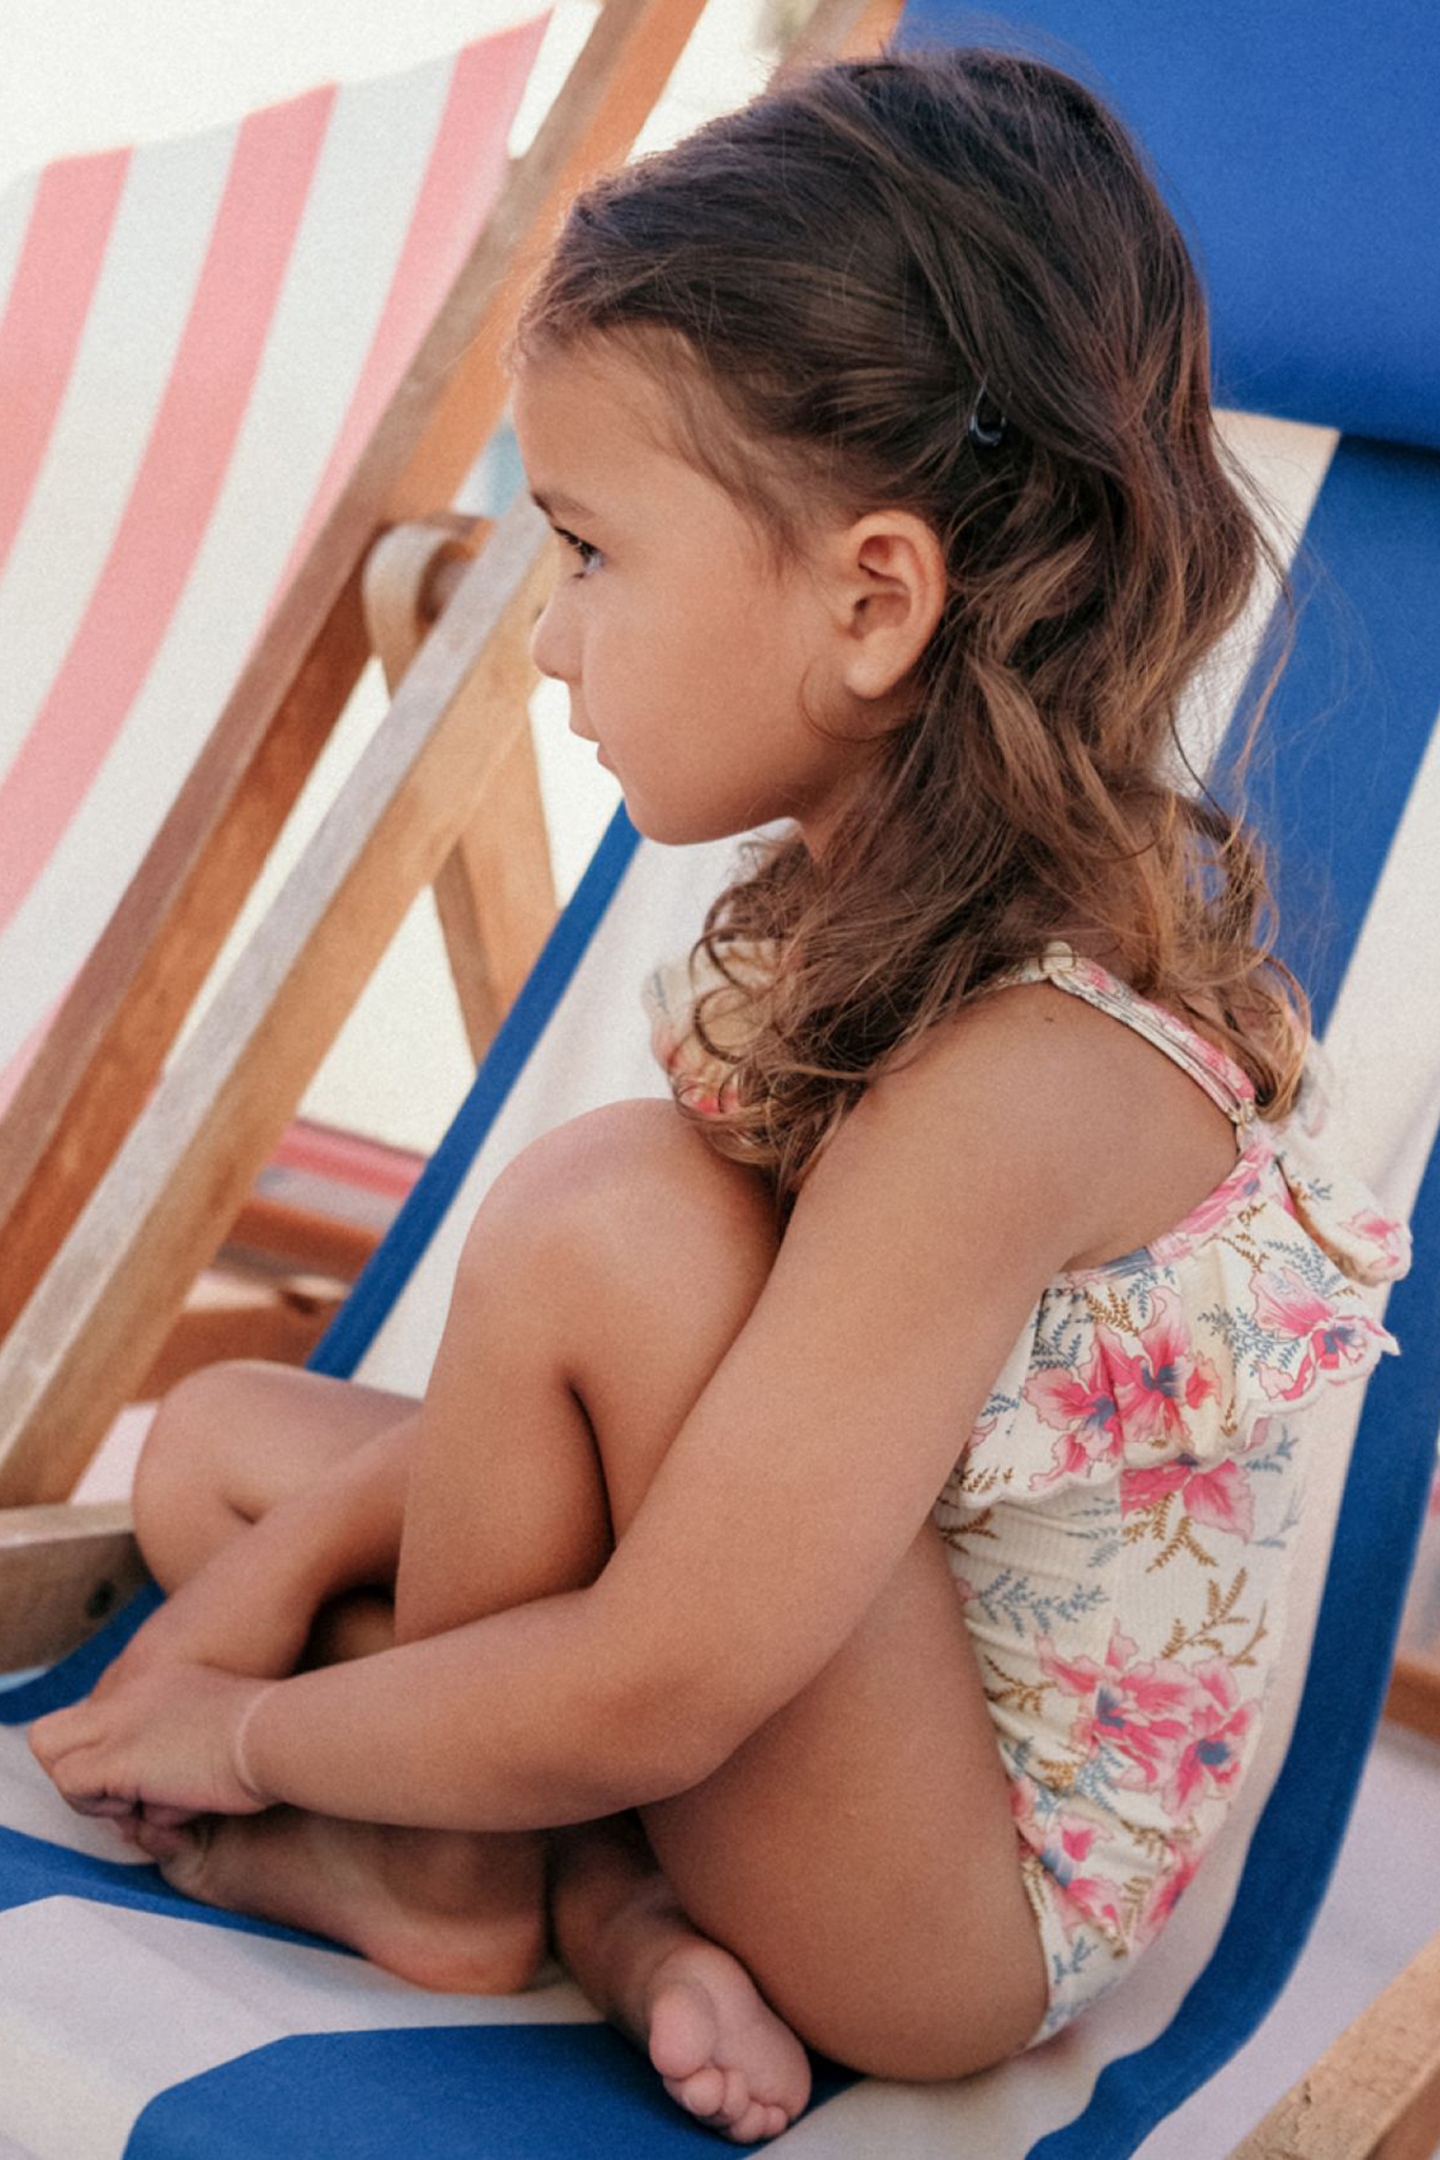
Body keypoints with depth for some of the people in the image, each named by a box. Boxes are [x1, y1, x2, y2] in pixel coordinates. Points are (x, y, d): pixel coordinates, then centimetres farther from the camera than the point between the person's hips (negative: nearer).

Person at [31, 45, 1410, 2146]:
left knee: (598, 1203, -29)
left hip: (961, 1910, -9)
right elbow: (590, 1377, 5)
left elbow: (645, 1693, -31)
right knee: (216, 1434, 11)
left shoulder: (1013, 1075, -33)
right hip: (863, 1715, 9)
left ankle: (438, 1872, -5)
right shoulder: (894, 894, -4)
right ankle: (613, 1901, -4)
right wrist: (291, 1561, -2)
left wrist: (251, 1730, -14)